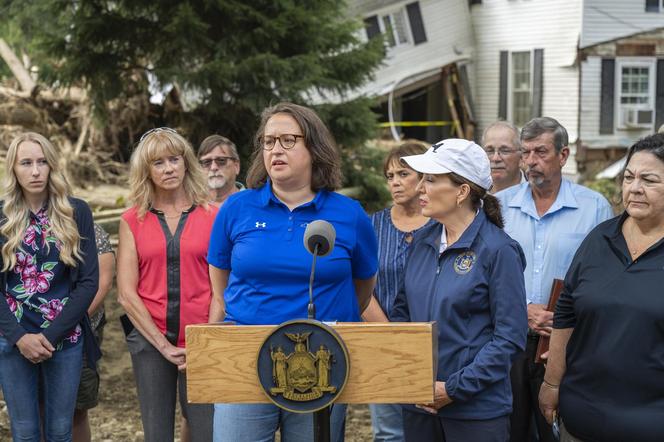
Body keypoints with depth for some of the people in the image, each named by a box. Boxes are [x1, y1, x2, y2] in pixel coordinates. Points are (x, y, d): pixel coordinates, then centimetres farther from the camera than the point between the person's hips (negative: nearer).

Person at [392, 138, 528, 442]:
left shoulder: (498, 250, -12)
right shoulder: (422, 242, 5)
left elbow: (510, 337, -14)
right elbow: (401, 310, 13)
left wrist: (455, 388, -16)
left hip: (477, 409, -5)